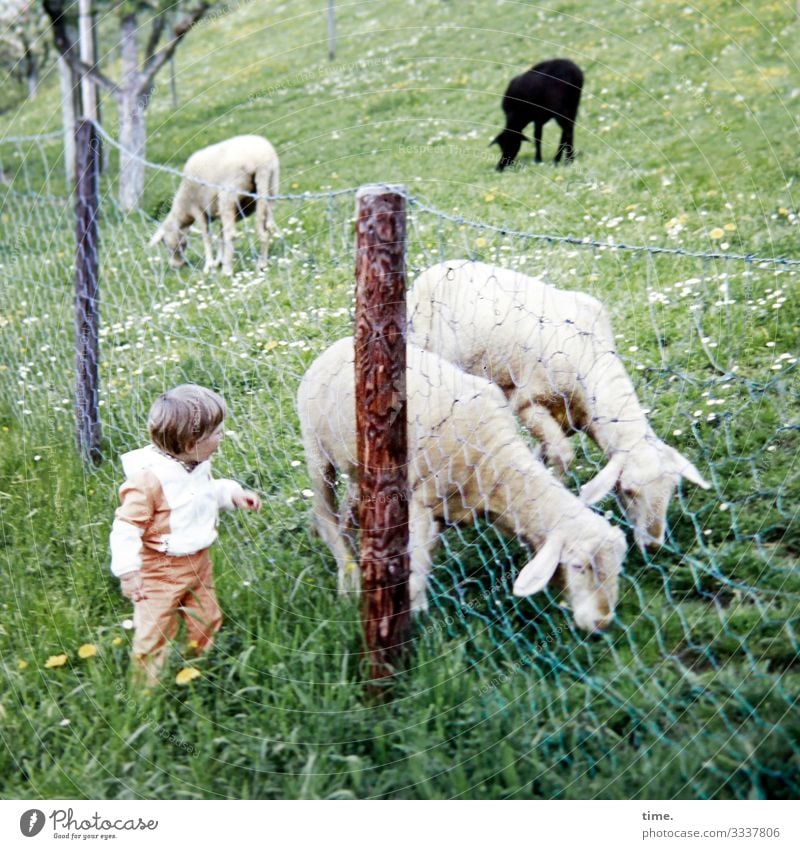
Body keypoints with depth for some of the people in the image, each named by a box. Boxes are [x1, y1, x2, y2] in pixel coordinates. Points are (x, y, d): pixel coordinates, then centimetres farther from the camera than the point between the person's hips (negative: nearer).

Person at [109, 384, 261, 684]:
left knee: (206, 622, 21)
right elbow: (127, 526, -25)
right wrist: (128, 571, -28)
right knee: (154, 634, 2)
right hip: (160, 569, -8)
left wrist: (231, 493, 4)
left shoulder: (198, 465, -1)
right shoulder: (148, 478, -28)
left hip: (199, 562, 8)